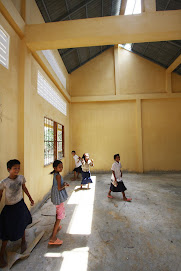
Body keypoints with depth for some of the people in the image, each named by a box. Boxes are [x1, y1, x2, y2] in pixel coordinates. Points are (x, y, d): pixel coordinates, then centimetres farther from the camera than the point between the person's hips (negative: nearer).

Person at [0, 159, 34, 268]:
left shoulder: (21, 178, -11)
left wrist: (30, 198, 11)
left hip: (20, 205, 4)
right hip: (9, 207, -3)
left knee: (22, 224, 23)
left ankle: (23, 241, 50)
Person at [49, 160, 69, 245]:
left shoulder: (55, 174, 5)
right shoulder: (58, 175, -24)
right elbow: (59, 188, -26)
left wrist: (64, 184, 4)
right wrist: (65, 185, -9)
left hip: (56, 197, 10)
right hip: (59, 198, -10)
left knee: (58, 212, 29)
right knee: (60, 215, -3)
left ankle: (56, 227, 52)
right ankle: (53, 238, 1)